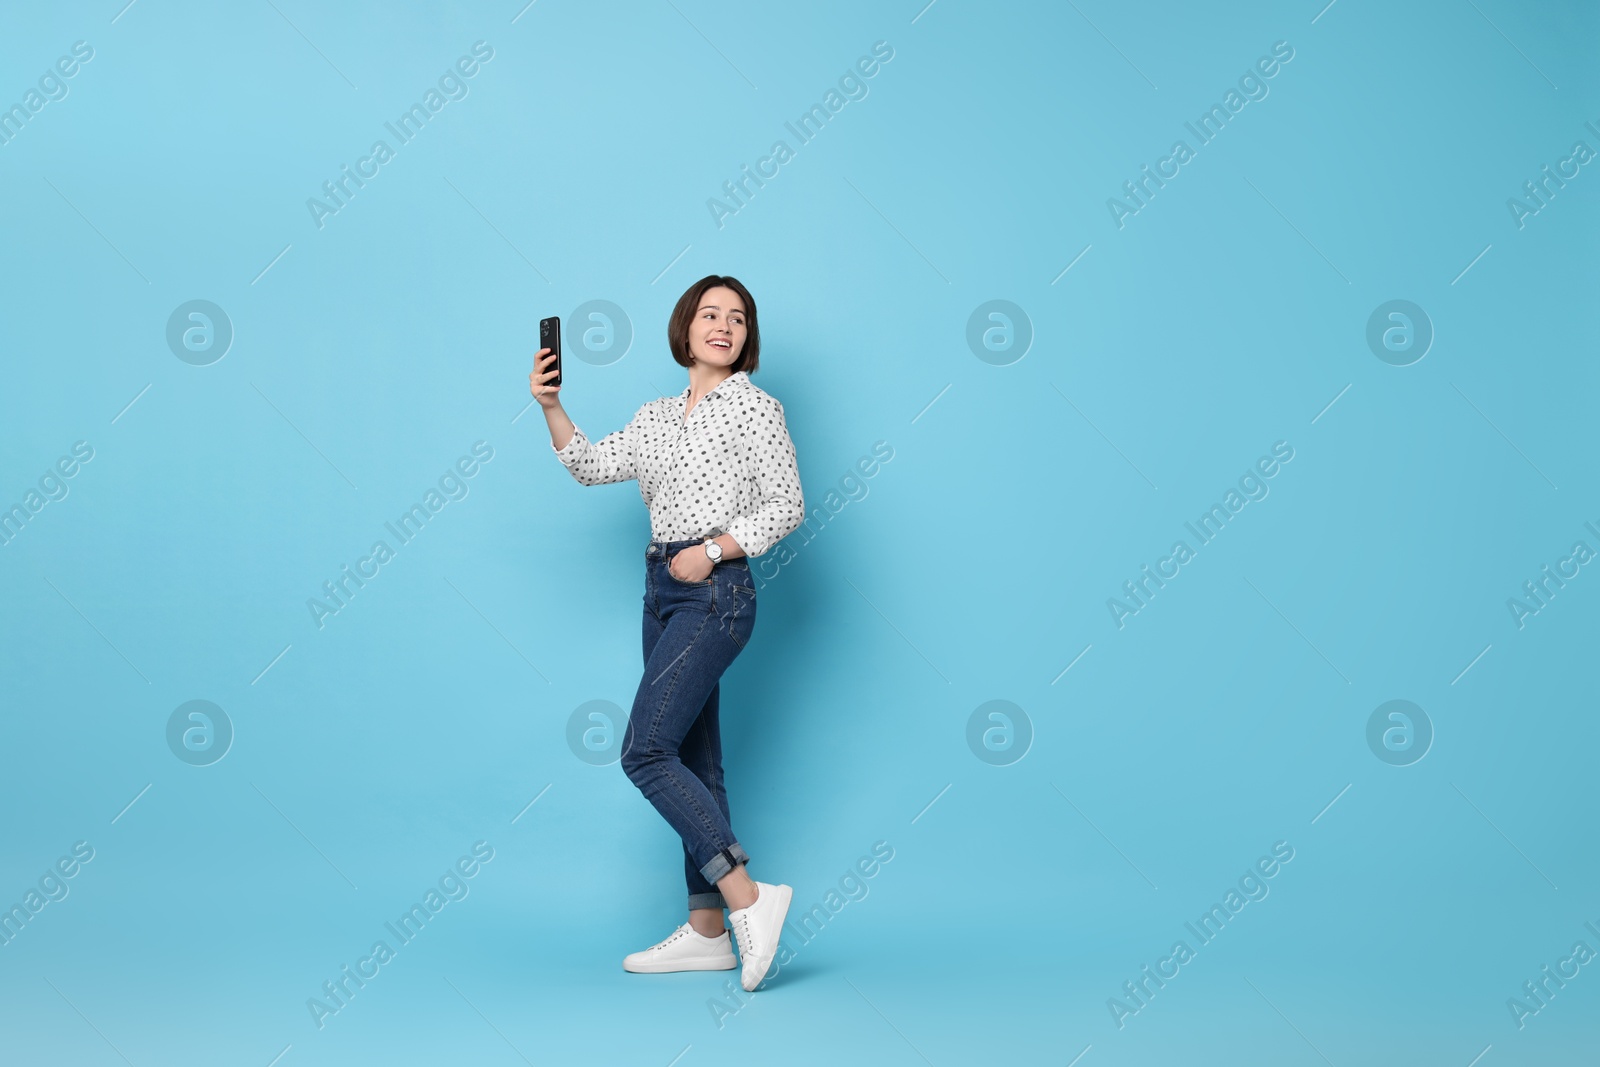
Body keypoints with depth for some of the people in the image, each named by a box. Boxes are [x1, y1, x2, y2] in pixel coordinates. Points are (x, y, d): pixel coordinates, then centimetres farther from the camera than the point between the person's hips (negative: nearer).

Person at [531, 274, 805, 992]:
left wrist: (713, 549, -15)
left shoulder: (754, 407, -2)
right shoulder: (658, 416, 17)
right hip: (663, 591, 8)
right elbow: (593, 466, 8)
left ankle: (748, 900, -13)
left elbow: (785, 506, -6)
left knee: (645, 751, -16)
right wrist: (551, 408, -6)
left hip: (715, 591, -8)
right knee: (692, 761, 8)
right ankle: (707, 932, 13)